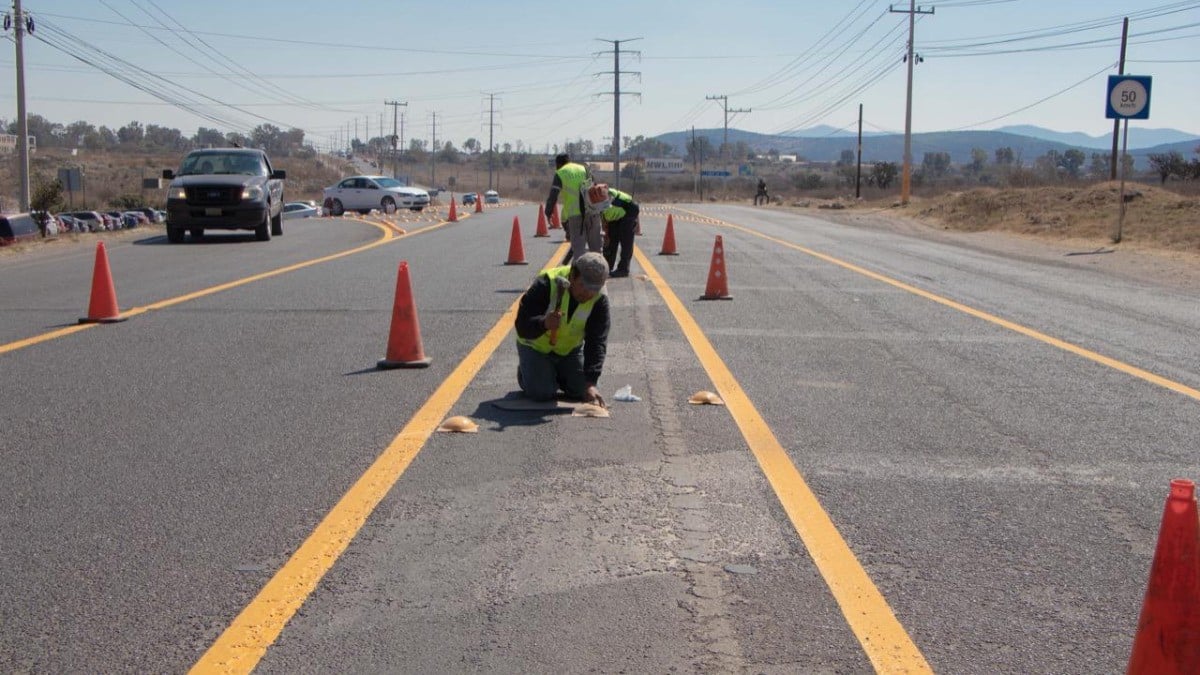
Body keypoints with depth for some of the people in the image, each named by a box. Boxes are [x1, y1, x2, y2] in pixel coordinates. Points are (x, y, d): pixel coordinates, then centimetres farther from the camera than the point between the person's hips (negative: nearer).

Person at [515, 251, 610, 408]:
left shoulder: (600, 299, -20)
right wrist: (544, 324, -54)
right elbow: (522, 327, -32)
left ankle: (556, 373, 27)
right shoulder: (547, 284, -31)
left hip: (570, 348, 4)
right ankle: (525, 373, 17)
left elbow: (597, 342, -24)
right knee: (543, 393, -18)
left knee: (582, 392, -4)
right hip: (536, 346, -3)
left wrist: (590, 383, -33)